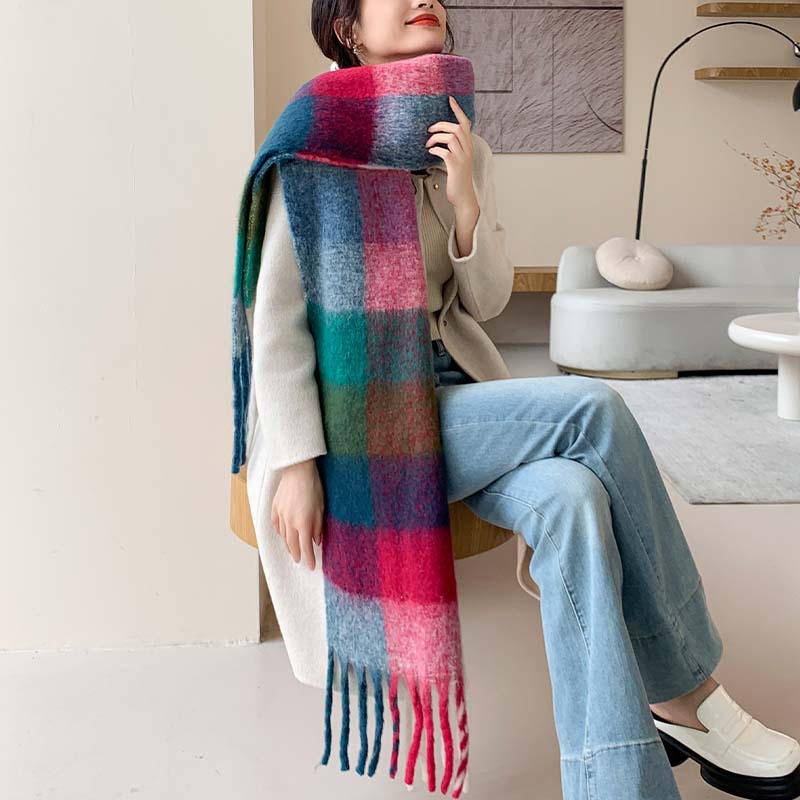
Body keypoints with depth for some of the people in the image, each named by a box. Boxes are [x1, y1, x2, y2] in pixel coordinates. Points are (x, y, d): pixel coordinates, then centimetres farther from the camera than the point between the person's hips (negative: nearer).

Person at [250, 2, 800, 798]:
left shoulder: (465, 151, 11)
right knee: (594, 407, -25)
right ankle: (687, 693, -12)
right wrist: (297, 464, -16)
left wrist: (465, 200, -10)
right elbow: (277, 316, -9)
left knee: (572, 499, -28)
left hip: (452, 390, 6)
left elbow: (484, 301, 8)